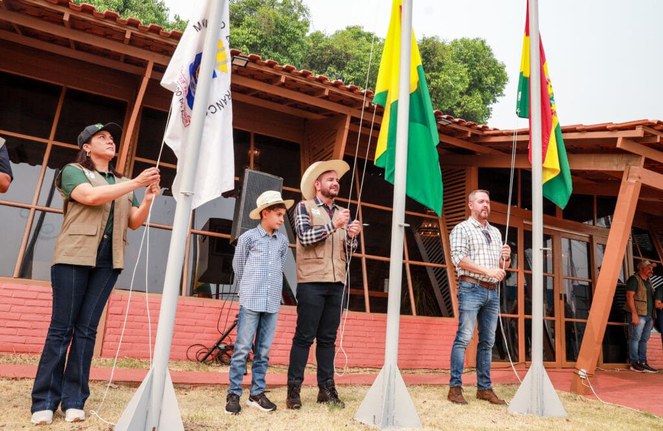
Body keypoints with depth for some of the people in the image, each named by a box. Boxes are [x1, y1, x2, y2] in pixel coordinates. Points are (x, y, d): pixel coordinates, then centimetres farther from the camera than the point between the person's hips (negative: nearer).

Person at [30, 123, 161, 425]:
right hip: (74, 257, -3)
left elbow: (135, 222, 12)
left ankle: (74, 400, 5)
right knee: (61, 328, -3)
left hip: (108, 262, 4)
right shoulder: (73, 171, 6)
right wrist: (135, 183, -17)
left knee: (87, 329, 2)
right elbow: (91, 196, -14)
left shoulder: (122, 182, 19)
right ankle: (44, 401, 4)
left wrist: (149, 196, -4)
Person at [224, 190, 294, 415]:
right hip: (251, 301, -3)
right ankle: (234, 394, 9)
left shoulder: (283, 241, 10)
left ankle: (256, 393, 18)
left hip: (272, 303, 4)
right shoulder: (248, 237, 0)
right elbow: (238, 266, 10)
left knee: (263, 350, 8)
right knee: (242, 348, -1)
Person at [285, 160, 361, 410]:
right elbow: (305, 236, -11)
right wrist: (333, 225, -16)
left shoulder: (342, 213, 16)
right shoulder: (304, 207, 4)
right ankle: (294, 389, 6)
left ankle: (326, 388, 15)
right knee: (304, 336, -2)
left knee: (328, 338, 8)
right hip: (312, 281, -4)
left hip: (336, 282, 5)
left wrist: (352, 236, -5)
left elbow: (349, 251, 15)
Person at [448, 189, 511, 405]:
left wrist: (505, 258, 1)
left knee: (487, 341, 8)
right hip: (471, 289, -6)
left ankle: (484, 388, 16)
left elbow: (501, 267, 24)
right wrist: (488, 270, -19)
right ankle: (455, 387, -4)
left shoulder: (496, 232, 20)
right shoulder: (462, 229, 1)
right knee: (464, 338, -8)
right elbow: (459, 258, -13)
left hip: (492, 292, 7)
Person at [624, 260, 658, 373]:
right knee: (635, 338, -7)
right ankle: (634, 363, -4)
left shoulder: (648, 282, 21)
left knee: (644, 339, 9)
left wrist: (652, 316, 16)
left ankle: (643, 363, 12)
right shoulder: (634, 279, -5)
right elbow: (629, 296, -13)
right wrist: (634, 314, -19)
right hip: (638, 315, -8)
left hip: (648, 315, 9)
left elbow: (651, 300, 24)